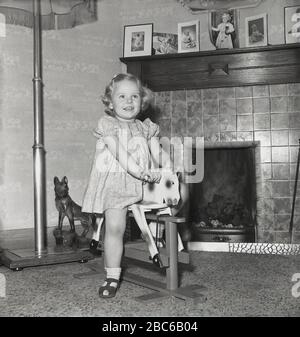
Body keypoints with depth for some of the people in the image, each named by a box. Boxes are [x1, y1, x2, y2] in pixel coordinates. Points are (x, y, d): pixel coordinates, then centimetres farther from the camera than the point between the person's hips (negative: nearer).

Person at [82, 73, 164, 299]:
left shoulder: (147, 128, 17)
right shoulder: (107, 124, 2)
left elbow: (158, 155, 12)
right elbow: (119, 153, -12)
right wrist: (138, 171, -25)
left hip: (140, 183, 5)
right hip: (114, 180, -4)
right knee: (114, 227, -12)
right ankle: (113, 277, 1)